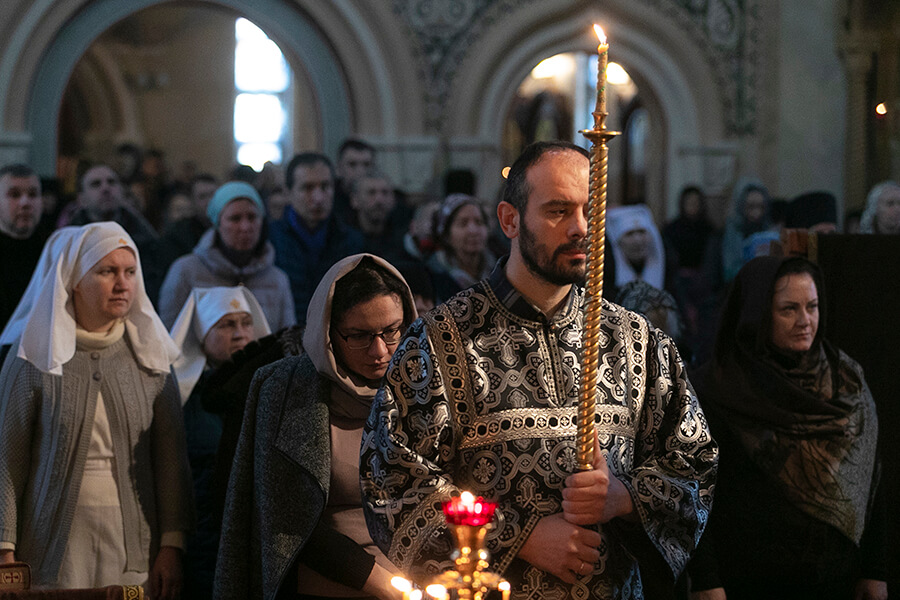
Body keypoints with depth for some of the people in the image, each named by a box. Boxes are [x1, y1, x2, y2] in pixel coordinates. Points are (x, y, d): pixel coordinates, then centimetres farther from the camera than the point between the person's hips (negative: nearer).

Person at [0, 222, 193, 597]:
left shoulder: (149, 355, 6)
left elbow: (170, 457, 4)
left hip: (134, 541, 2)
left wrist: (172, 545, -3)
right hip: (57, 540, -2)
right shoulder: (35, 356, -2)